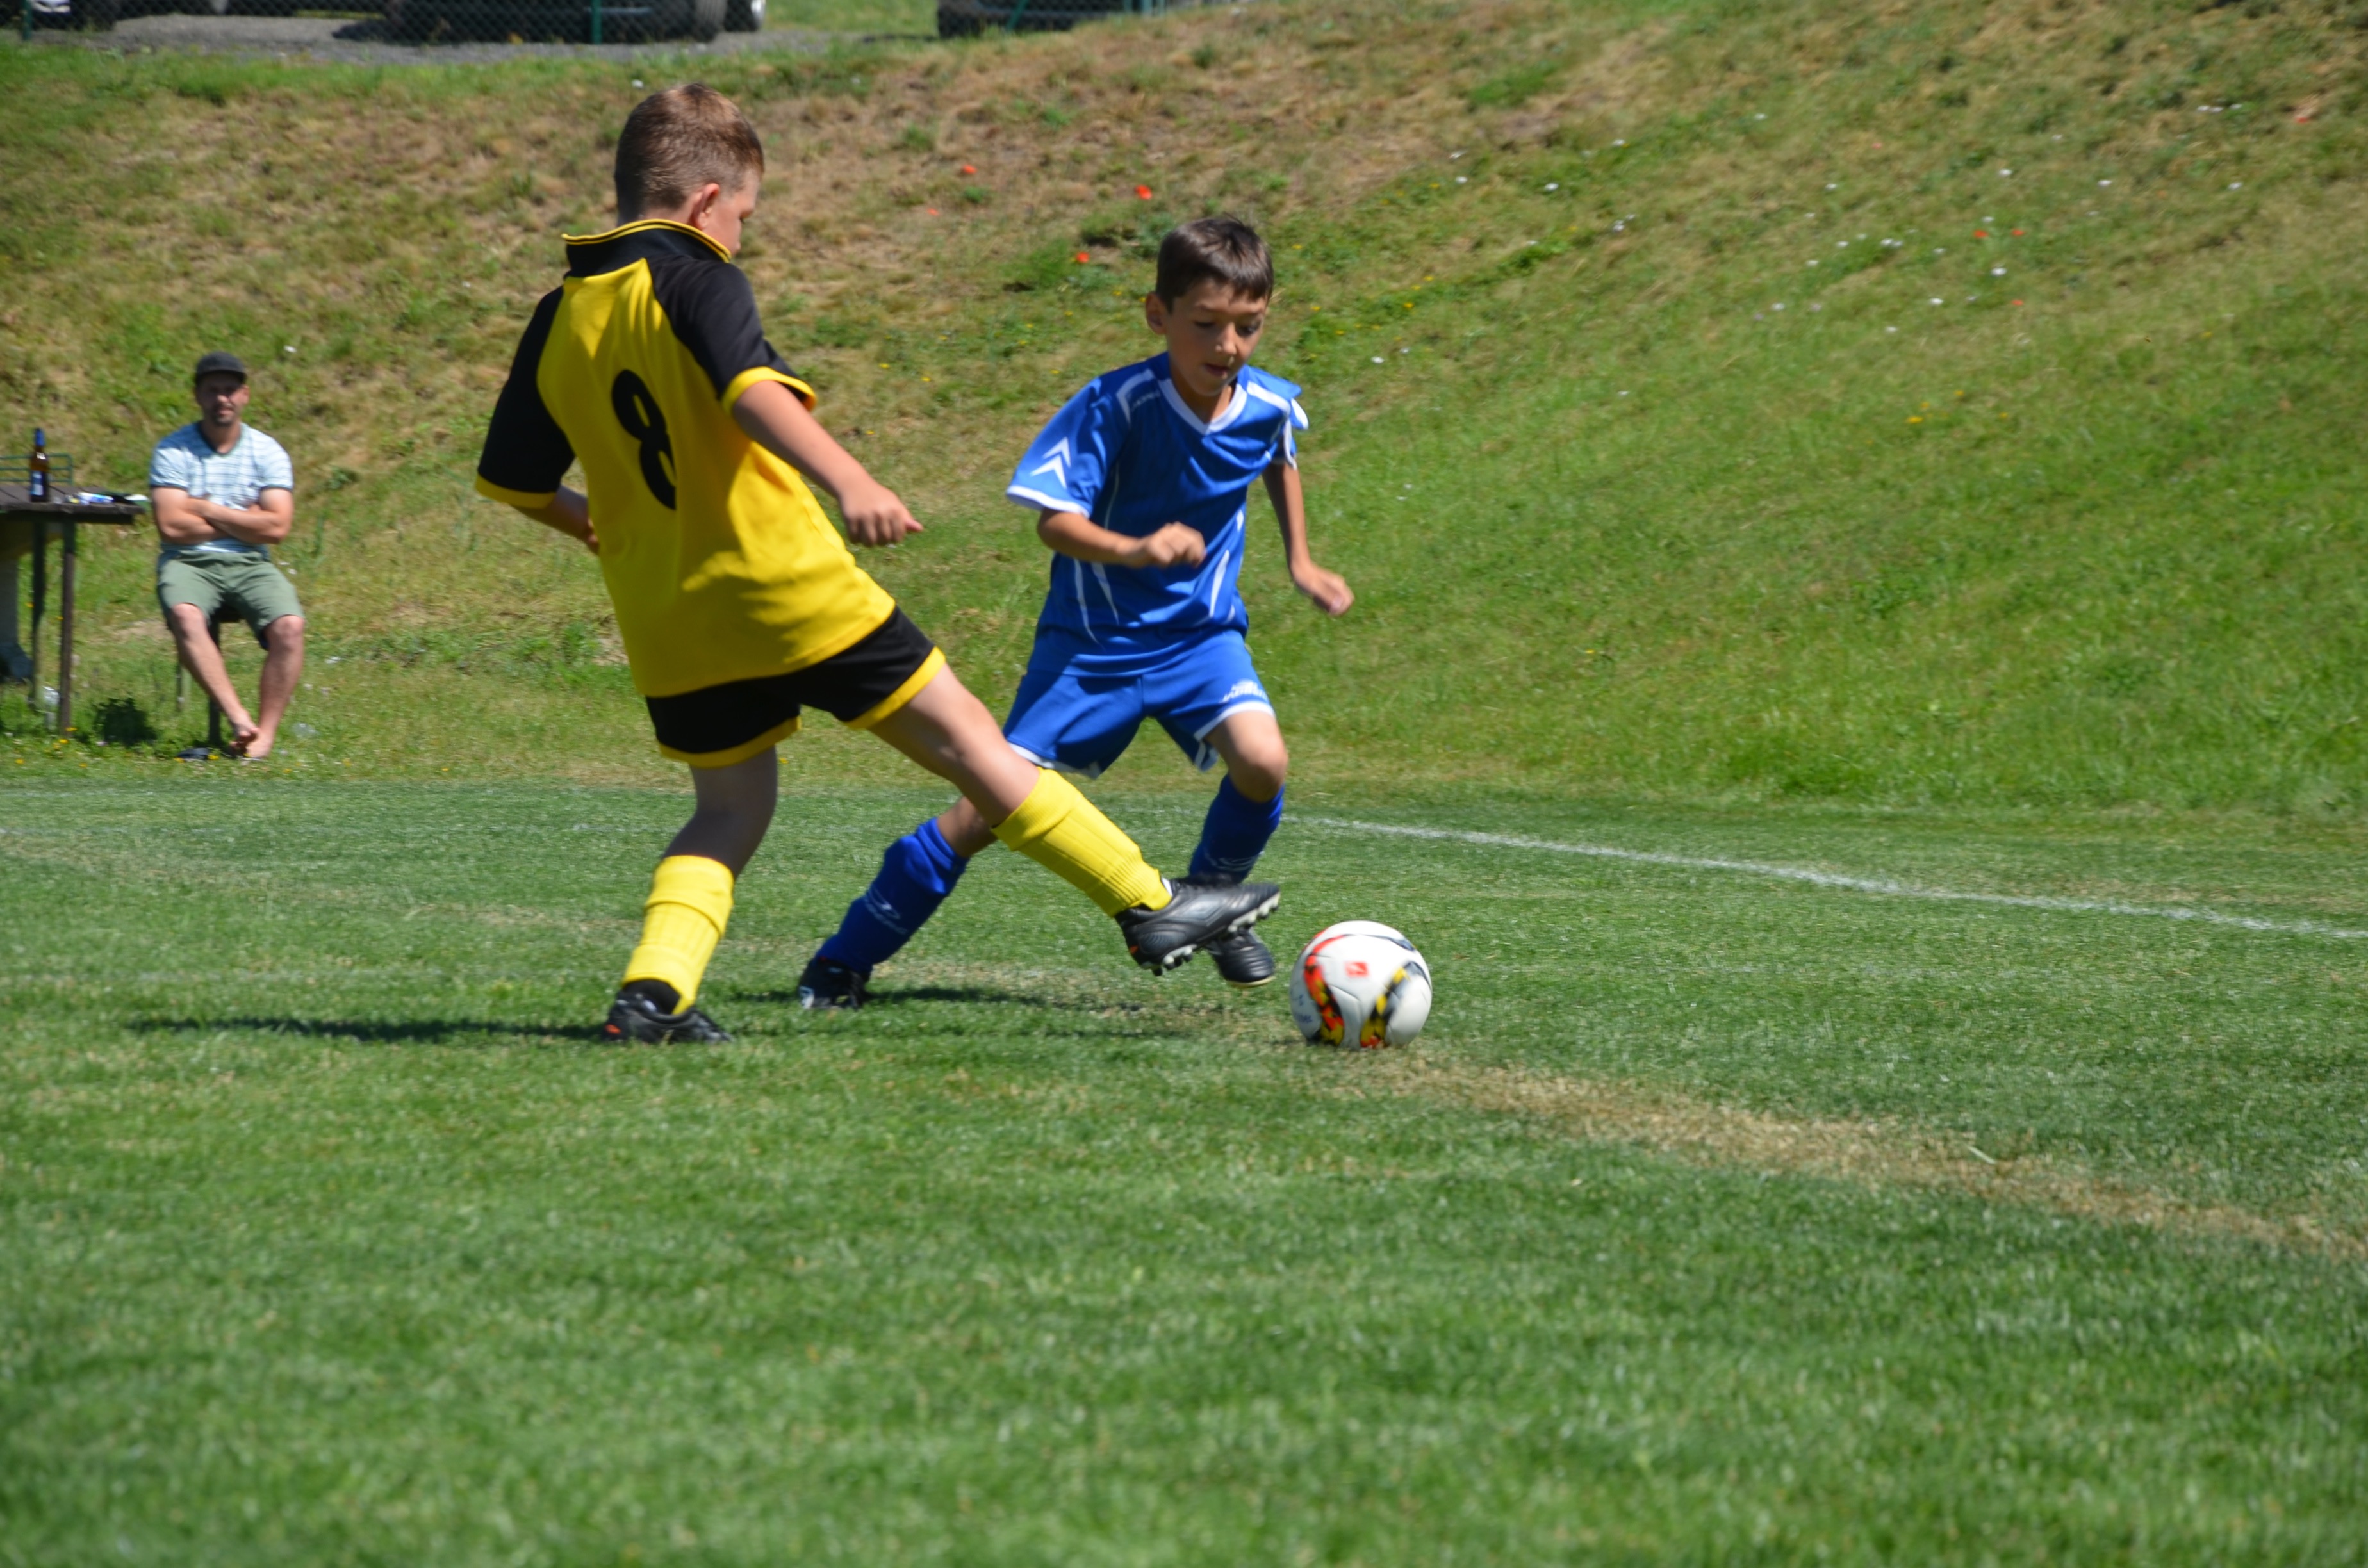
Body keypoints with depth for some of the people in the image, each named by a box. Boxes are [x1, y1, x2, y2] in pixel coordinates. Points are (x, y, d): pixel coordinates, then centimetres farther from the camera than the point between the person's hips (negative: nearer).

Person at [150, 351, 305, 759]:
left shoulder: (268, 453, 6)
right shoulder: (173, 451, 1)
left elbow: (277, 527, -6)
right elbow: (172, 527, -11)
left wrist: (207, 510, -6)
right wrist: (244, 521, -4)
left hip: (251, 565, 2)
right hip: (188, 564, -2)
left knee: (289, 625, -28)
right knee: (185, 616, -36)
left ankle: (265, 734, -24)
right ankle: (239, 719, -40)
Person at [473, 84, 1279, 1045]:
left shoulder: (558, 319, 10)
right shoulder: (691, 277, -8)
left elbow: (509, 478, 16)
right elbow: (750, 388, -27)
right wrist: (848, 480, -39)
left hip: (670, 629, 6)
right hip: (789, 591, -6)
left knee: (729, 811, 17)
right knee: (965, 740, 2)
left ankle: (653, 989, -5)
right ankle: (1151, 908, 7)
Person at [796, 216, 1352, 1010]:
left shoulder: (1271, 405, -8)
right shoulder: (1116, 405, -23)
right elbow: (1054, 519, -26)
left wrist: (1300, 561, 18)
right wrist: (1136, 549, -43)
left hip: (1199, 635, 3)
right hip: (1092, 639, -3)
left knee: (1262, 760, -25)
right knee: (990, 809, -9)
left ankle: (1213, 903, 7)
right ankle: (847, 959, 8)